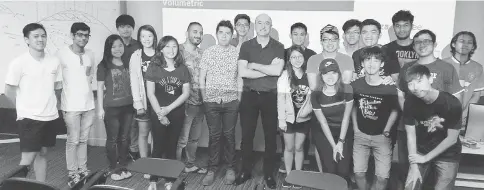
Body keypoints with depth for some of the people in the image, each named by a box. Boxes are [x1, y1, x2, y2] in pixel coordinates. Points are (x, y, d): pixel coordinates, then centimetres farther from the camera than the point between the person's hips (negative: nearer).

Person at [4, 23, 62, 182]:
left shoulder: (54, 61, 1)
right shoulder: (19, 63, -12)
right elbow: (8, 91, -5)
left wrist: (48, 105, 10)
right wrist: (25, 107, 5)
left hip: (50, 116, 5)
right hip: (29, 117, -4)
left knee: (42, 153, 14)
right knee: (28, 158, -2)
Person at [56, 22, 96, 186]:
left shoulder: (90, 54, 5)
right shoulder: (62, 54, -11)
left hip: (88, 104, 5)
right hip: (71, 106, -5)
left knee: (83, 139, 13)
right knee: (73, 141, 2)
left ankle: (83, 170, 24)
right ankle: (72, 173, 15)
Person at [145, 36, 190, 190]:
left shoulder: (182, 69, 5)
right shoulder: (154, 68, -1)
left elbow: (186, 93, -1)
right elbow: (150, 93, -4)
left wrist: (169, 108, -10)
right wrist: (160, 113, -10)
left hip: (177, 114, 2)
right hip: (158, 114, -1)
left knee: (171, 147, 8)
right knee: (158, 147, 2)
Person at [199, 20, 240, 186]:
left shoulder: (237, 53, 2)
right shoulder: (208, 52, 1)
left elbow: (240, 78, 5)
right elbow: (202, 78, 4)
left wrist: (239, 98, 0)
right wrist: (204, 98, 0)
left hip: (231, 101, 0)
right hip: (212, 101, 0)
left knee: (229, 135, 6)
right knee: (214, 135, 4)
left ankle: (231, 168, 18)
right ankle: (212, 169, 14)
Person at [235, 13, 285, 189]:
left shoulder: (278, 47, 0)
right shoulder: (246, 46, 1)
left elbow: (277, 71, -16)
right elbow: (242, 72, -12)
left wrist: (254, 65, -12)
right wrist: (269, 69, -13)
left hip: (270, 96, 0)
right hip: (249, 95, 1)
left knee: (270, 136, 7)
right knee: (247, 135, 8)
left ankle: (269, 174, 22)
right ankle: (245, 171, 24)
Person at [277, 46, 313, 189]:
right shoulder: (285, 75, -9)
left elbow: (312, 96, 5)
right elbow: (280, 98, -9)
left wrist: (309, 111, -3)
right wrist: (281, 119, -12)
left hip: (303, 118, 1)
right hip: (289, 118, -1)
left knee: (299, 147, 11)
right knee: (289, 148, 10)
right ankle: (288, 175, 24)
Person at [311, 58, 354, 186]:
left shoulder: (347, 90, -14)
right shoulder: (316, 95, -14)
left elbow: (346, 117, -9)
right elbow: (323, 122, -9)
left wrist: (341, 142, -11)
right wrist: (333, 145, -11)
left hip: (344, 132, 1)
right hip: (323, 133, 0)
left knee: (344, 170, -6)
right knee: (329, 170, -7)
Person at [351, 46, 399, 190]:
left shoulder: (389, 88, -14)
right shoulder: (356, 85, -7)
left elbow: (394, 111, 0)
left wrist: (386, 131, -7)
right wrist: (355, 127, 2)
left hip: (381, 136, -1)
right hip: (361, 135, 2)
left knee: (382, 177, -3)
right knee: (359, 174, 2)